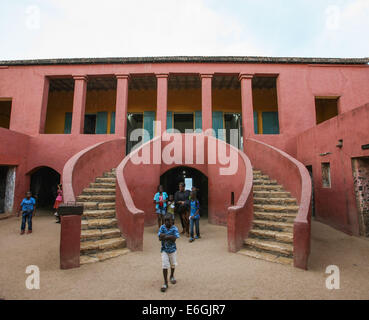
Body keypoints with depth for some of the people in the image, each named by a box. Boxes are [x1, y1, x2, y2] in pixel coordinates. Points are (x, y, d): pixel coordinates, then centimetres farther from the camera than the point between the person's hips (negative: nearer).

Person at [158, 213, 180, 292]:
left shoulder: (174, 228, -18)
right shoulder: (162, 227, -13)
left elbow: (175, 238, -27)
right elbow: (160, 237, -21)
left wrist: (164, 236, -28)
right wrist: (170, 236, -30)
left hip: (172, 249, 0)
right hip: (164, 250, 0)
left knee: (173, 264, 20)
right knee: (164, 266, -3)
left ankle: (172, 276, 46)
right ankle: (165, 283, 12)